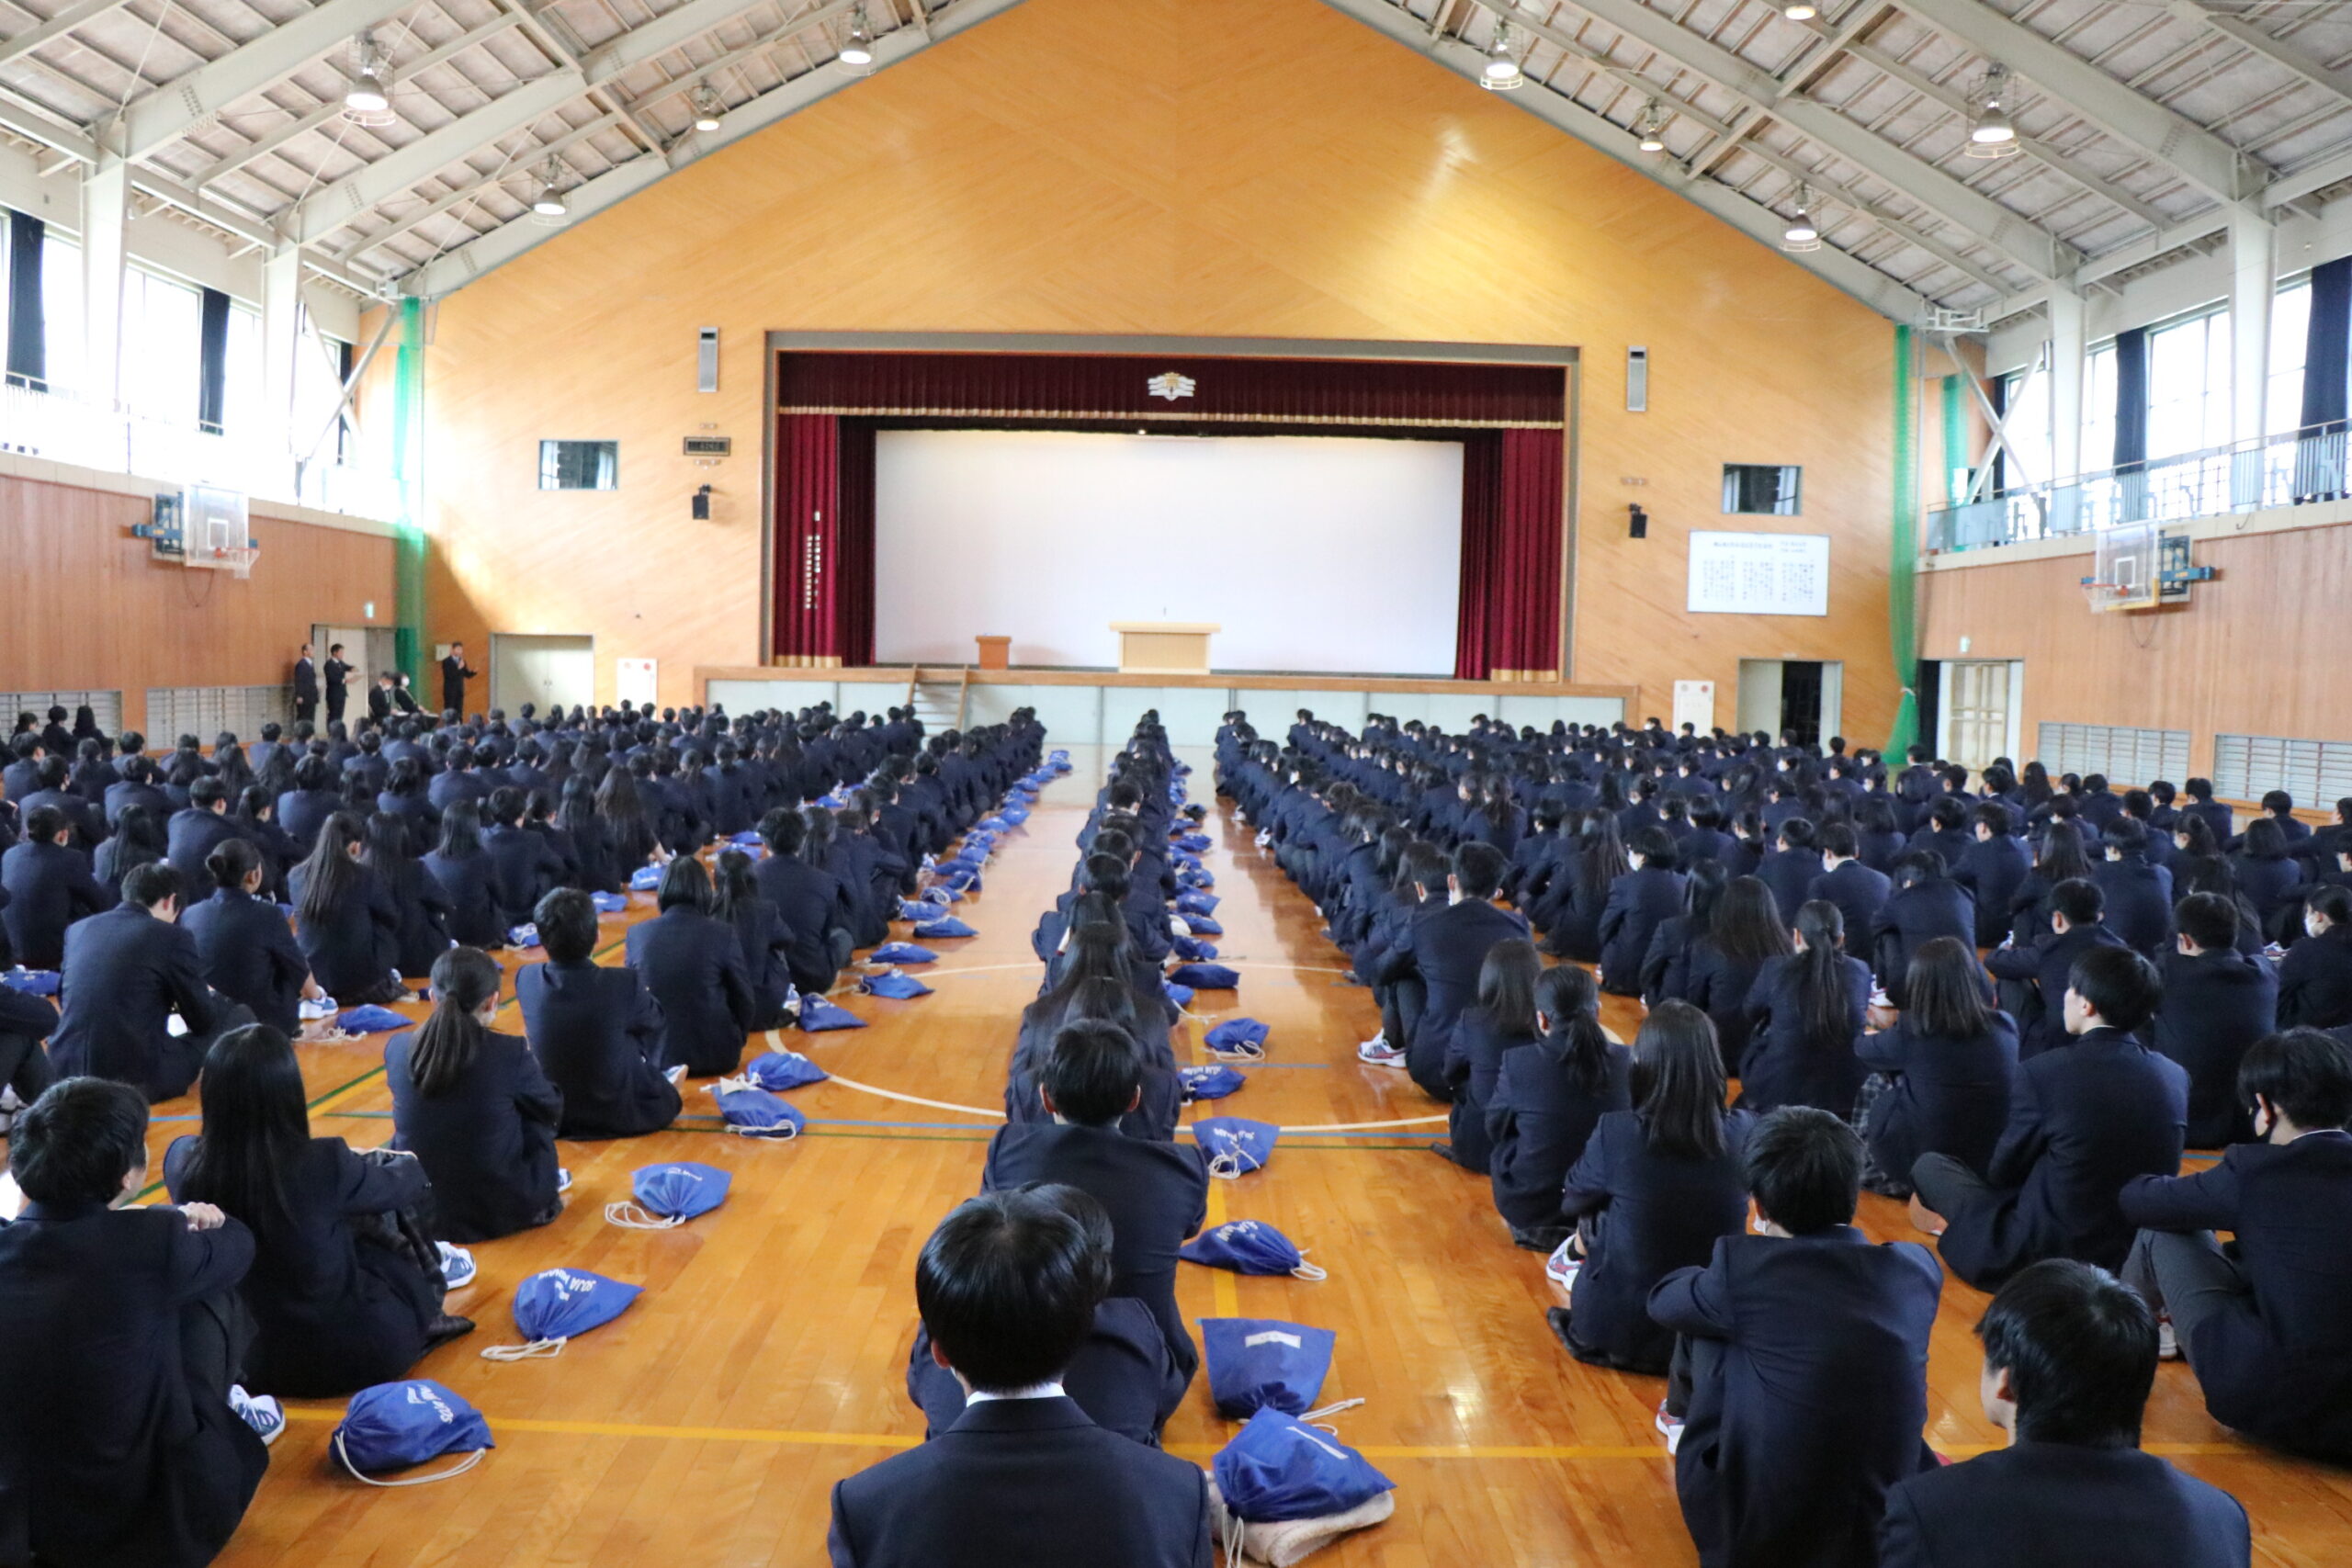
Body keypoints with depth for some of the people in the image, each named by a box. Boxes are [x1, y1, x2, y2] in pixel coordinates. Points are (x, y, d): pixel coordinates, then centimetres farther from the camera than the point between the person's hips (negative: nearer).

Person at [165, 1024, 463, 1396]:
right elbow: (406, 1183, -4)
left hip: (253, 1359, 4)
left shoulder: (186, 1167, -16)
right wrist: (403, 1162, 20)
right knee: (387, 1214, 18)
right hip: (357, 1353, -4)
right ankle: (421, 1323, 36)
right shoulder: (324, 1164, -26)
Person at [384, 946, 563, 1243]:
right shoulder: (510, 1053, -19)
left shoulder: (397, 1048, -9)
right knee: (535, 1122, 21)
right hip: (496, 1212, -3)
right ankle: (542, 1200, 38)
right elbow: (552, 1109, 0)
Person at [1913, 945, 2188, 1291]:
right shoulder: (2175, 1077, -4)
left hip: (2049, 1255, -6)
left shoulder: (2043, 1073, -20)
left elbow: (2004, 1171, -7)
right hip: (2137, 1257, 6)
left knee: (1929, 1165, 11)